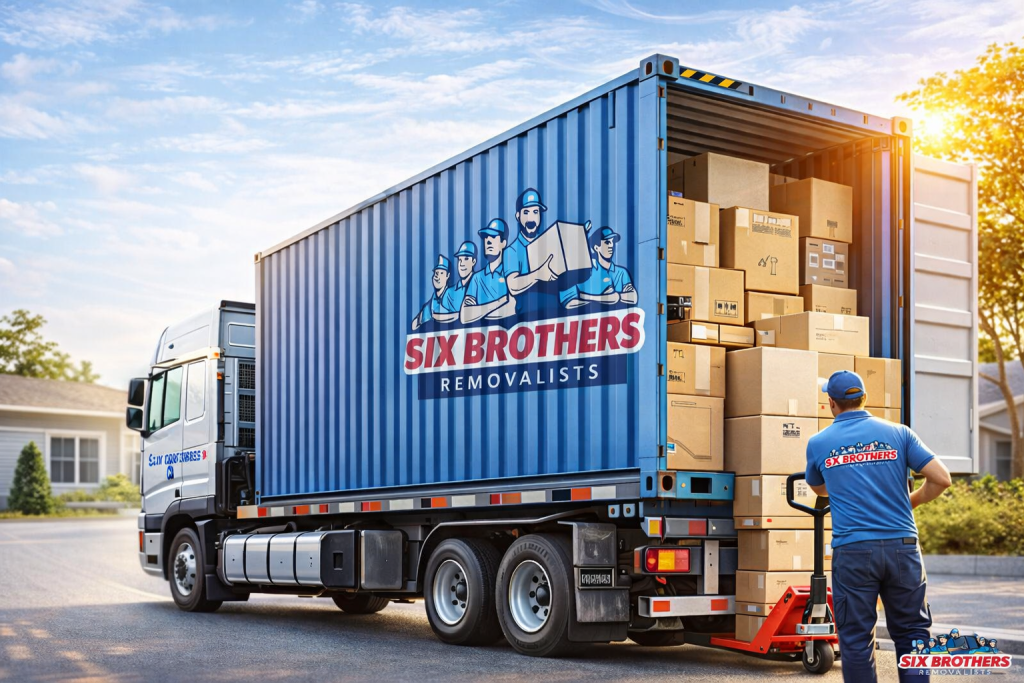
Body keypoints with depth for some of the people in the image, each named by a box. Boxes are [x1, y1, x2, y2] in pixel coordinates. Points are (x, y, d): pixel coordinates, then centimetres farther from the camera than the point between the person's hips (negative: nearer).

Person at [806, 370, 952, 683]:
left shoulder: (818, 443, 4)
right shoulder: (898, 433, 4)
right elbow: (941, 479, -2)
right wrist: (912, 501, 16)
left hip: (852, 551, -1)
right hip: (901, 546, 1)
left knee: (856, 639, 5)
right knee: (912, 633, 12)